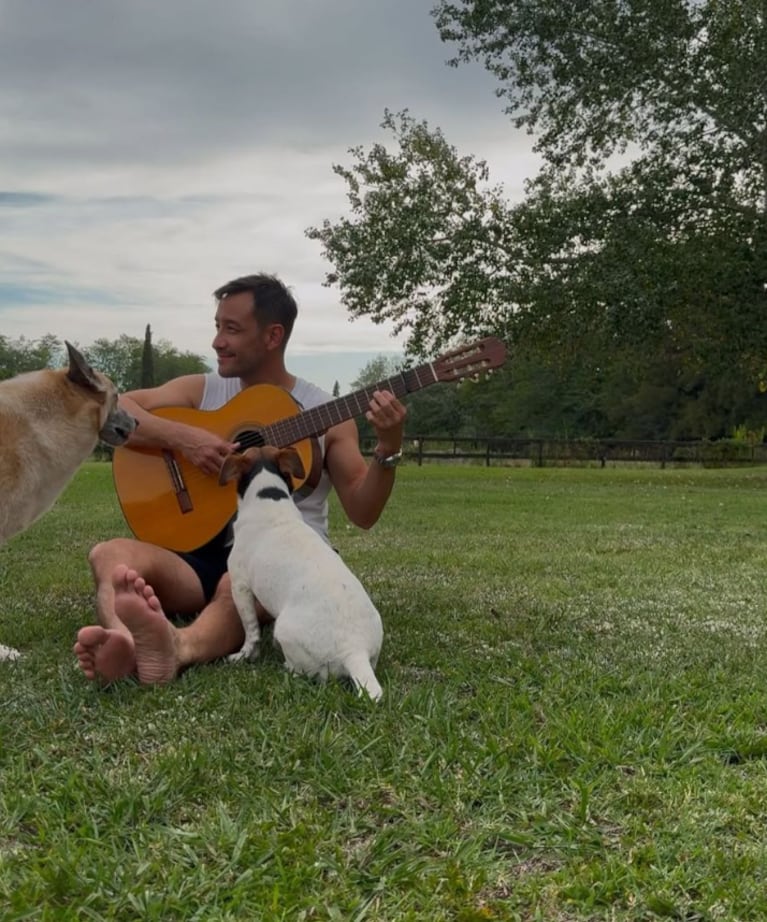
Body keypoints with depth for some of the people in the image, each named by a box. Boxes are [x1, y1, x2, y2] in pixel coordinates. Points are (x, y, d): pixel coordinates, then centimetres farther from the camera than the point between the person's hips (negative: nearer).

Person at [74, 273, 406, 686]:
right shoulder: (200, 391, 10)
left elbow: (362, 512, 3)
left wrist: (388, 450, -15)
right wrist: (181, 437, -16)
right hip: (207, 552, 3)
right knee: (111, 555, -27)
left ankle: (178, 647, -70)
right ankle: (123, 642, -59)